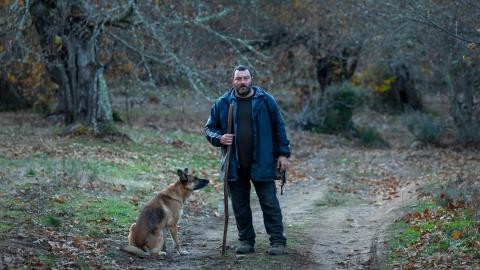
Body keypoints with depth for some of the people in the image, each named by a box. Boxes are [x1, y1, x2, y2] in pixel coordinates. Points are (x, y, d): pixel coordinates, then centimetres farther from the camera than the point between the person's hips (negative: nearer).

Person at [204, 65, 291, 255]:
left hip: (262, 163, -2)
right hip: (235, 166, 2)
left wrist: (283, 154, 0)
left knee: (269, 202, -1)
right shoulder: (222, 103, 5)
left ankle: (277, 241, 4)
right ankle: (246, 241, 18)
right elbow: (210, 128, 12)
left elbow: (279, 128, 4)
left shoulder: (266, 101, 2)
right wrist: (219, 138, -9)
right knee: (240, 206, 7)